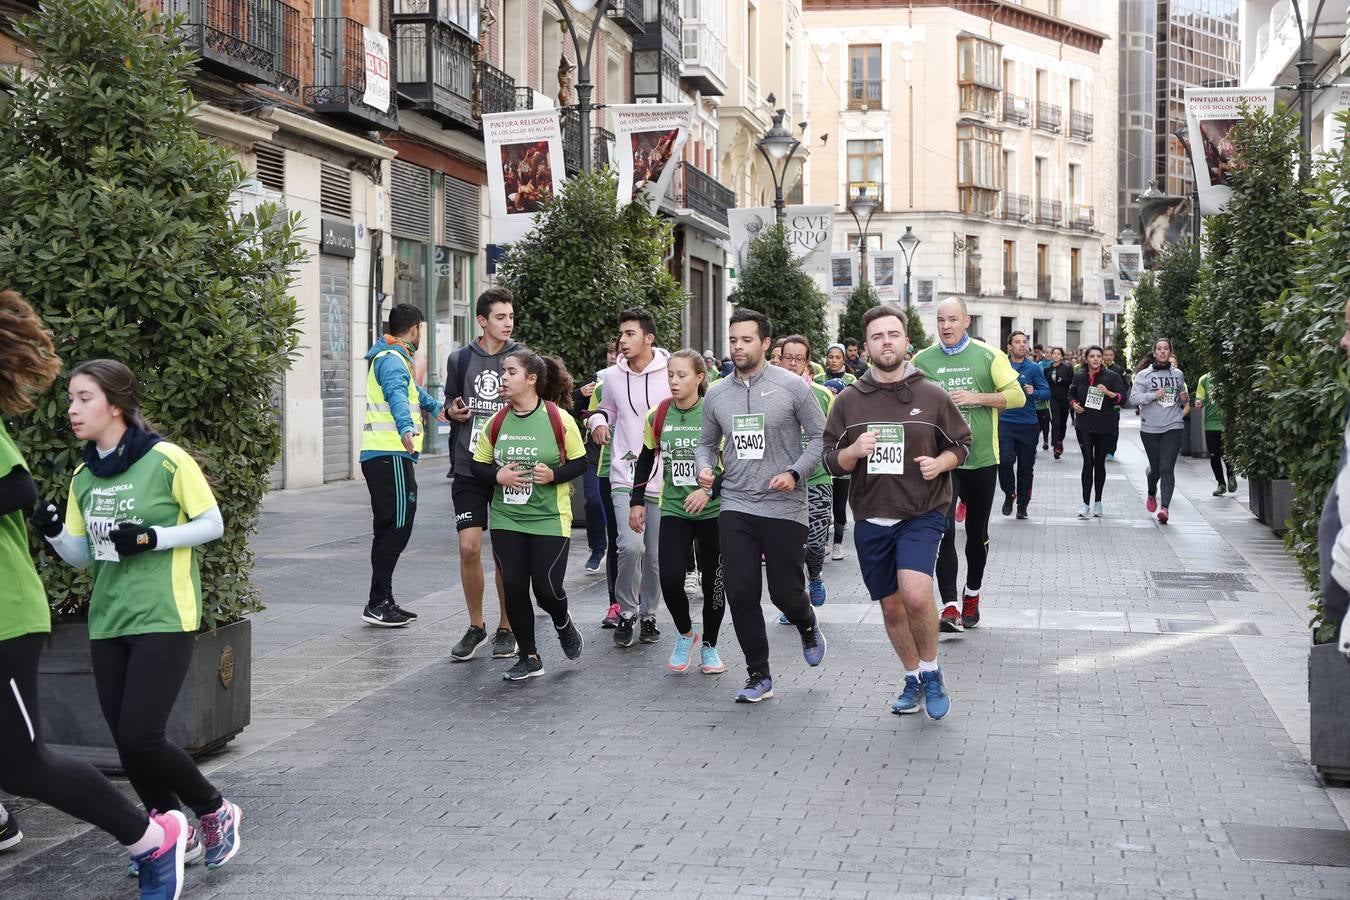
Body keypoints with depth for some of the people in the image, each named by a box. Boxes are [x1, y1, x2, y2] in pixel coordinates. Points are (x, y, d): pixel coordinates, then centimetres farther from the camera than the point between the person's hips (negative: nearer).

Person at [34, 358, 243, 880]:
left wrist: (152, 537, -17)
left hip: (164, 620, -6)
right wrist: (54, 532, -7)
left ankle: (215, 813, 12)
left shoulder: (167, 460, -10)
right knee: (126, 744, 5)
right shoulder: (83, 476, 8)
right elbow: (81, 557, 13)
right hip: (107, 623, 6)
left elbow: (212, 524, -5)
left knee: (140, 739, -12)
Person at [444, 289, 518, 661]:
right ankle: (476, 626, 14)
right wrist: (452, 411, -3)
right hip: (469, 469, 2)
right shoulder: (460, 359, 6)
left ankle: (506, 629, 17)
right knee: (468, 547, -4)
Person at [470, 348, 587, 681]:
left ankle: (563, 624, 30)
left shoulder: (558, 419, -7)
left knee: (547, 589, -6)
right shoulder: (498, 421, 3)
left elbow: (580, 463, -1)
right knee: (513, 588, 0)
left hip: (550, 519, -3)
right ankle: (529, 657, 16)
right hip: (506, 519, 4)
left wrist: (554, 474, -19)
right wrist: (498, 475, -11)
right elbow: (478, 465, 9)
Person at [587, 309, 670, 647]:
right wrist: (598, 420, 2)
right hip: (625, 476, 1)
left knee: (655, 555, 7)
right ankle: (626, 611, 4)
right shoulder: (612, 376, 4)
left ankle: (648, 614, 27)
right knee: (631, 546, -17)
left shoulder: (671, 374, -7)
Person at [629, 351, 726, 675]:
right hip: (673, 510, 2)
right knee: (670, 580, -11)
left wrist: (709, 491, -20)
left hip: (713, 511, -2)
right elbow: (645, 459, 14)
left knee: (713, 582, 5)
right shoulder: (658, 416, 1)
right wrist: (637, 502, 10)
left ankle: (709, 645, 24)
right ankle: (685, 634, 16)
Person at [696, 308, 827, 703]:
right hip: (736, 507, 3)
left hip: (785, 507, -3)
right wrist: (705, 467, -2)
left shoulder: (791, 386, -5)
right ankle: (759, 676, 12)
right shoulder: (717, 394, 7)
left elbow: (819, 436, -1)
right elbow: (707, 442, 19)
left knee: (785, 592, 1)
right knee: (741, 594, -2)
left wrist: (795, 472, -14)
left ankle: (808, 628, 38)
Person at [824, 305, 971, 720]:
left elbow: (961, 444, 9)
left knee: (916, 595, -23)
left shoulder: (932, 396, -3)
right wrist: (853, 451, -17)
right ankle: (913, 680, 34)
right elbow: (831, 460, 5)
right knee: (891, 606, 12)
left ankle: (931, 671, 2)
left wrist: (939, 463, -12)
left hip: (922, 515, -3)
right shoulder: (849, 401, 2)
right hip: (871, 519, 3)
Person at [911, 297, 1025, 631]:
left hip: (981, 458, 1)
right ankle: (950, 606, -14)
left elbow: (1017, 396, -4)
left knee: (977, 533, 15)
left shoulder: (988, 355, -1)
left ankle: (972, 595, 34)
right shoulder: (923, 360, 3)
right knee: (944, 532, -14)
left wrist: (976, 397, -15)